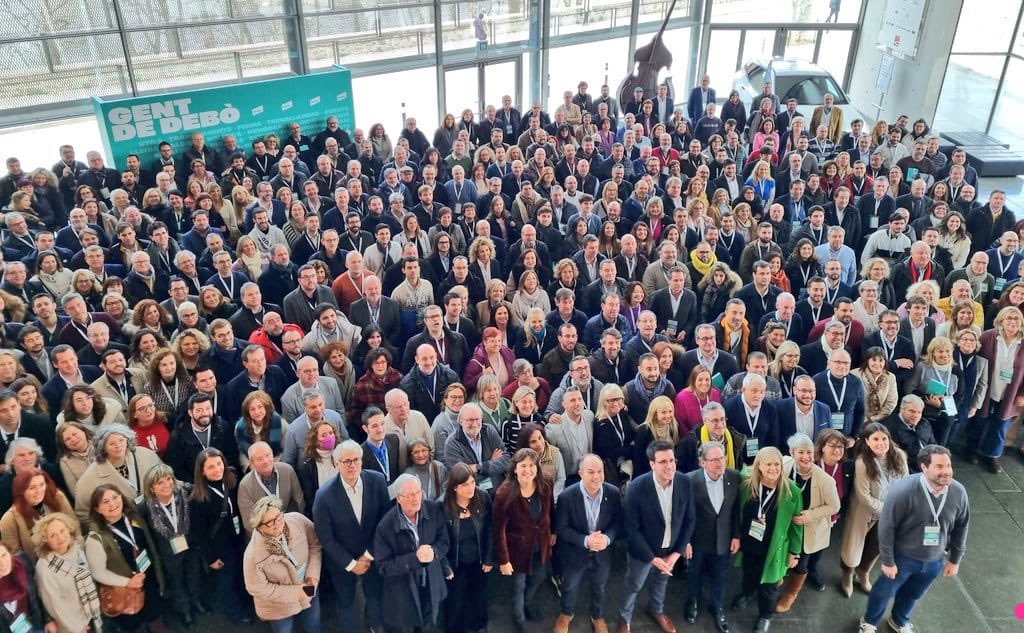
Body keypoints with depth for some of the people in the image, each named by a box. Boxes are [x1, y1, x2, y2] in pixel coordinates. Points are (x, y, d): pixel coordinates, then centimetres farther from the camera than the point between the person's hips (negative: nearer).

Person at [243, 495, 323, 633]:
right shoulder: (254, 554, -33)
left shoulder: (298, 520, -26)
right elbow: (257, 588, -20)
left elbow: (315, 544, -8)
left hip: (307, 590, 4)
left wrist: (313, 575, -17)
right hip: (279, 606, -3)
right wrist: (295, 593, -21)